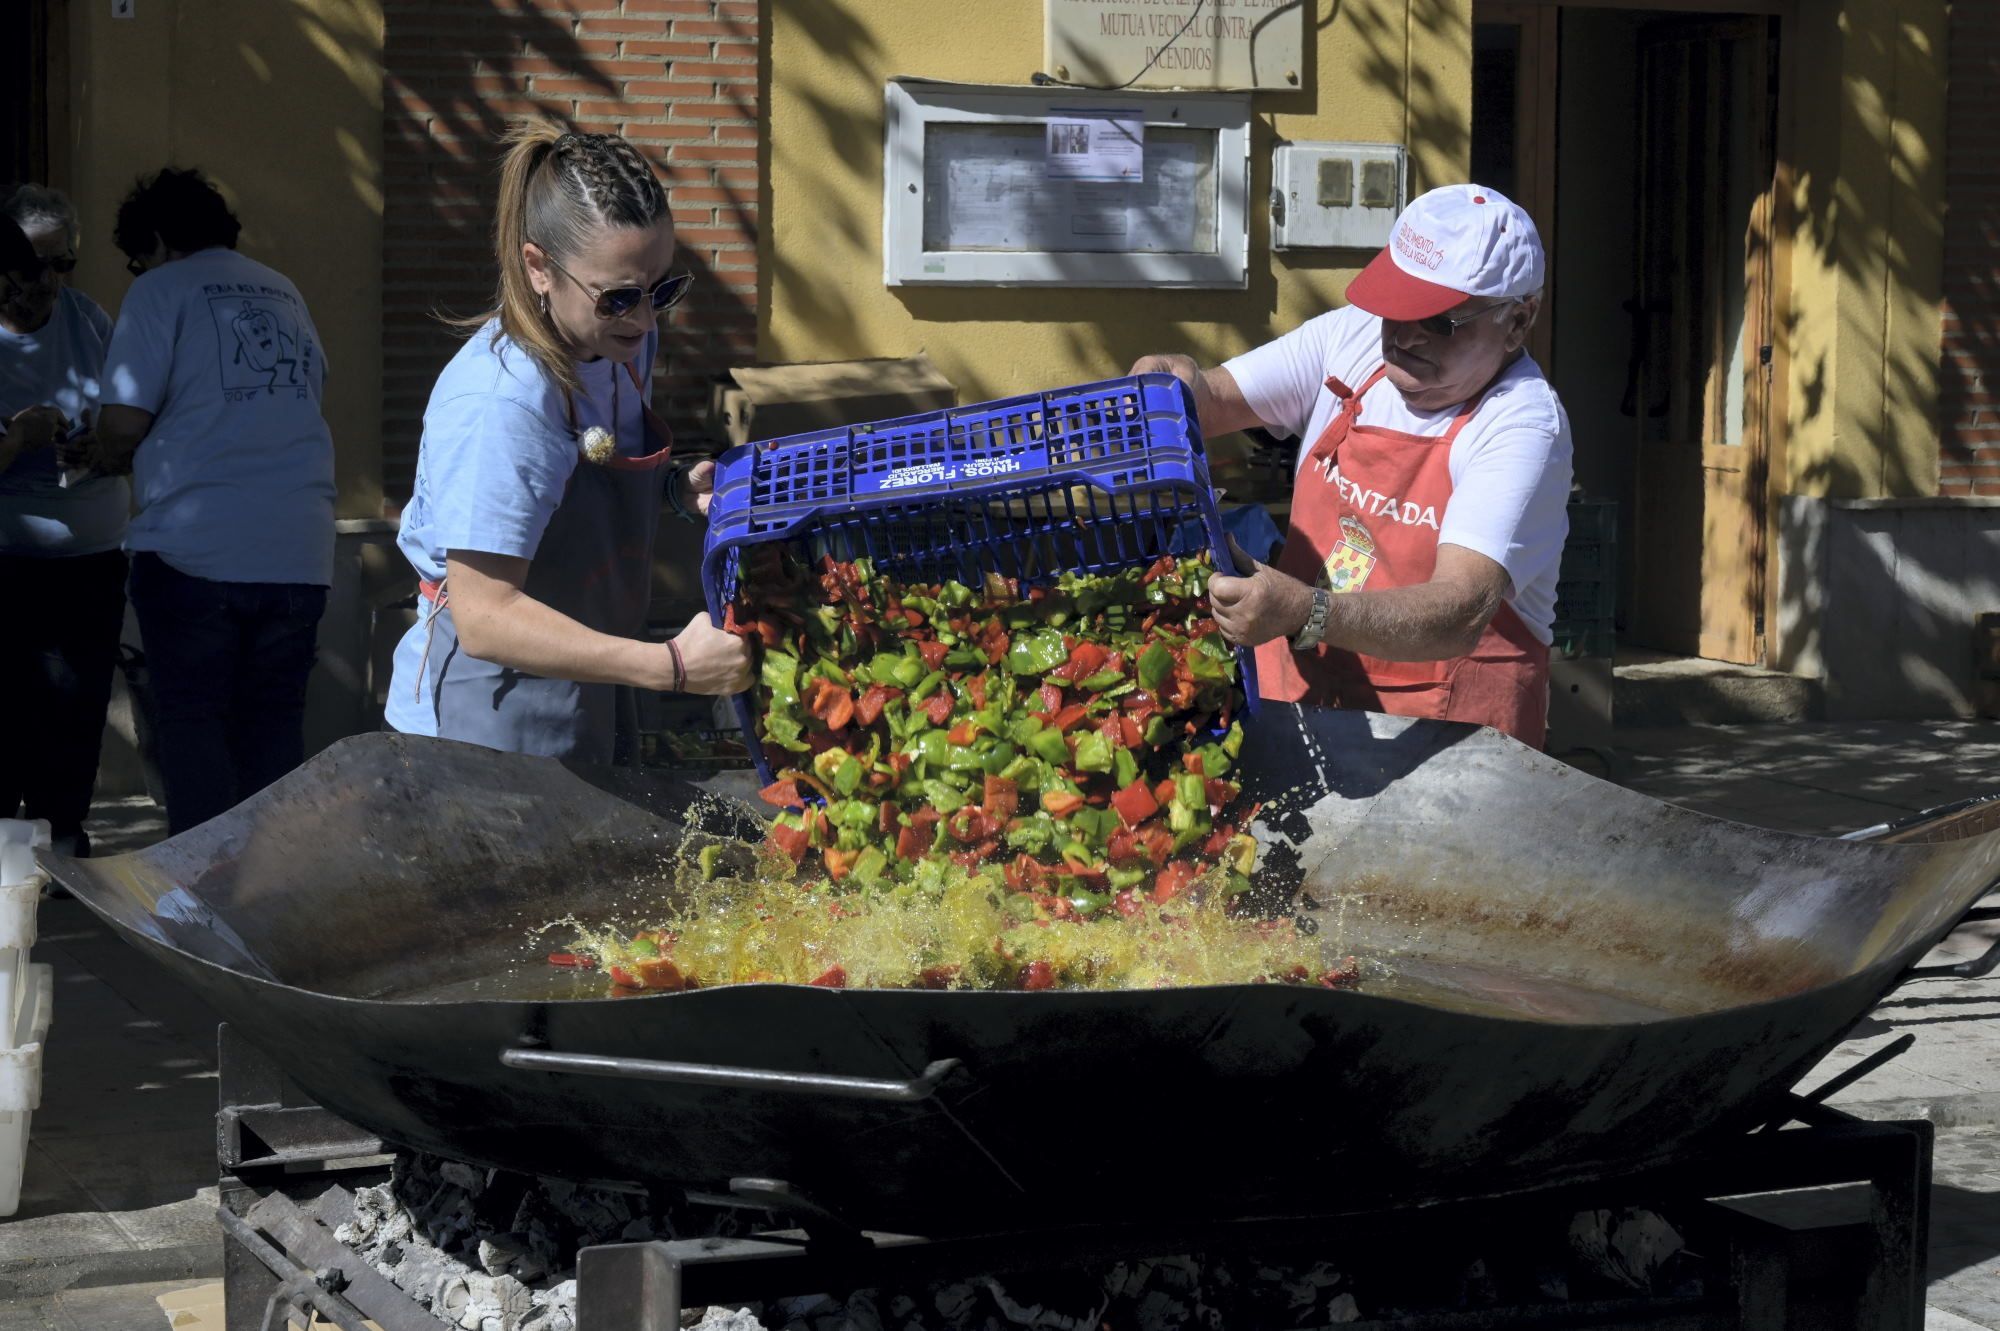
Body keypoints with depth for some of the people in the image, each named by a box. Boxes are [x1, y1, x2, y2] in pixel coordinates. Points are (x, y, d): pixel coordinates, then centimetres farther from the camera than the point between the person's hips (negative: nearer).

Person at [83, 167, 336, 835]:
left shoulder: (161, 290, 1)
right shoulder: (285, 293, 18)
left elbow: (123, 424, -7)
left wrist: (105, 457, 16)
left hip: (194, 547, -5)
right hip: (299, 552, 5)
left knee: (192, 723, 1)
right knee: (275, 724, 8)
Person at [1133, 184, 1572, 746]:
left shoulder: (1524, 426, -16)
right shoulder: (1354, 338, 4)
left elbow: (1463, 613, -29)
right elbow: (1215, 400, 14)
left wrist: (1306, 615, -43)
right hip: (1301, 693, 6)